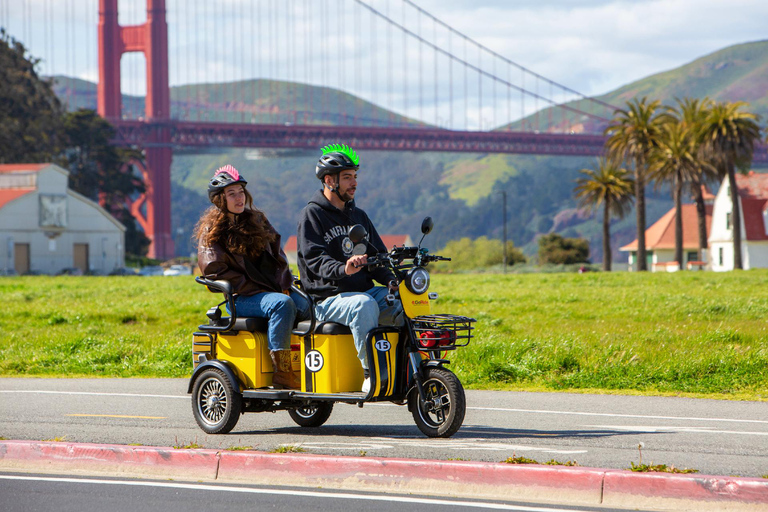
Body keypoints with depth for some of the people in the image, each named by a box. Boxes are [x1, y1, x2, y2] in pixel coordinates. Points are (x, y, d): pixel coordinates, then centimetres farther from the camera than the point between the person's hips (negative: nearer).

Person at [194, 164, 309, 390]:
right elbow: (216, 271, -9)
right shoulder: (212, 231, 1)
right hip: (240, 299, -5)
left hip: (273, 288, 6)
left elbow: (277, 254, 20)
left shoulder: (257, 220, 19)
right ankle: (282, 372, -37)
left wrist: (284, 284, 1)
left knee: (307, 306, -23)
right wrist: (257, 290, -13)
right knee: (282, 304, -34)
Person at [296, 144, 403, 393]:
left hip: (365, 290, 6)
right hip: (328, 299, -6)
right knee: (364, 305, -38)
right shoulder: (312, 214, 0)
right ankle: (370, 372, -33)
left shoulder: (358, 216, 22)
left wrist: (391, 281, -4)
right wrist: (343, 270, -36)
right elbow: (315, 259, -14)